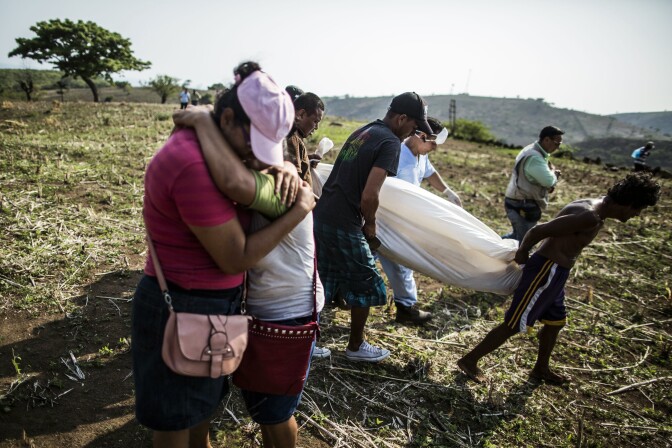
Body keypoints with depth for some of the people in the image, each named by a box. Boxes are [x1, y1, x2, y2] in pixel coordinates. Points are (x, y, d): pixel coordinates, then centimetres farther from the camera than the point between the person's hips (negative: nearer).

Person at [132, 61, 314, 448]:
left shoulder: (200, 145, 1)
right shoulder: (195, 167, -30)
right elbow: (237, 259, -25)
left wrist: (283, 169, -7)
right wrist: (298, 211, -18)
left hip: (209, 303, 10)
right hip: (183, 312, -10)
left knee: (205, 397, 30)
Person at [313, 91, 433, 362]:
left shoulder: (362, 132, 15)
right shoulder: (390, 142, -13)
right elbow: (369, 196, -22)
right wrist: (371, 224, -3)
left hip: (321, 215, 8)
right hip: (343, 225, -8)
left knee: (322, 285, 18)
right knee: (364, 286, 11)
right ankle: (355, 347, 28)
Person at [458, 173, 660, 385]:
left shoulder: (594, 209, 9)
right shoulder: (590, 217, -24)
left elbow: (552, 229, 14)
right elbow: (538, 230, -26)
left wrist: (524, 253, 8)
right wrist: (522, 253, -9)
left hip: (554, 273, 10)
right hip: (546, 272, -10)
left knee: (556, 321, 24)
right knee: (513, 325, -1)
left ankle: (541, 369, 44)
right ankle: (469, 360, 11)